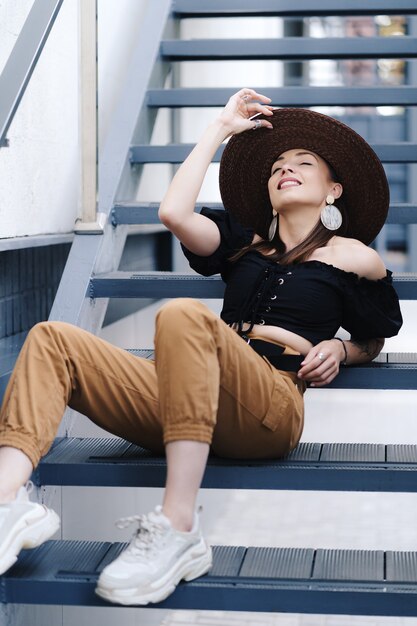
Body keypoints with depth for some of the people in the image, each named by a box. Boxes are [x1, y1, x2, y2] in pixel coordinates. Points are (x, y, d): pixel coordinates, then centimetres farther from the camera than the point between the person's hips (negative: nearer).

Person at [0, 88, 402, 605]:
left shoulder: (355, 258, 20)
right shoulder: (245, 243, 29)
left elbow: (371, 342, 31)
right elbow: (174, 212, 12)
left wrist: (337, 351, 7)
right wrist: (222, 128, 23)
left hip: (272, 404, -5)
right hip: (192, 402, 5)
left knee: (183, 314, -36)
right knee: (51, 340, -10)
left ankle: (177, 529, -43)